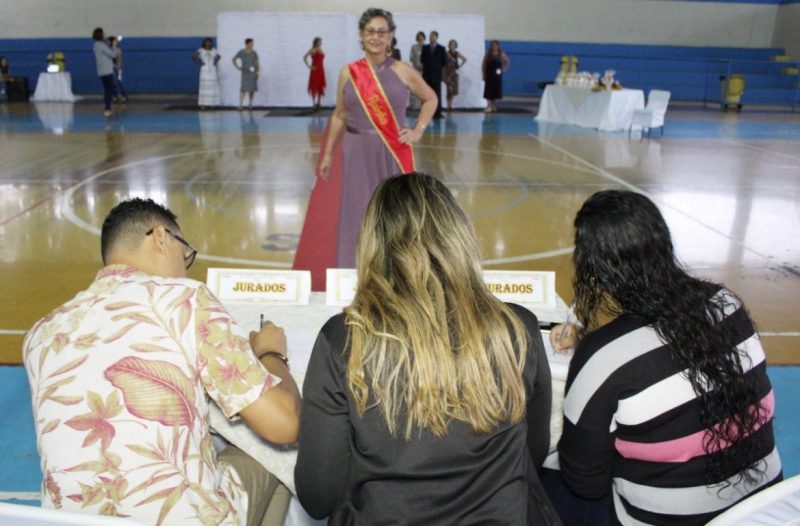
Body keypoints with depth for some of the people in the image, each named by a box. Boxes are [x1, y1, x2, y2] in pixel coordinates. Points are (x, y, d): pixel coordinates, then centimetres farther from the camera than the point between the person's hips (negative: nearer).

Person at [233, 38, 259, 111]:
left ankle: (250, 104, 15)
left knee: (252, 88, 4)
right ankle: (240, 105, -14)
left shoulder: (254, 53, 5)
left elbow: (257, 63, 5)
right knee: (243, 88, -11)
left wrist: (257, 72, -4)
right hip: (245, 73, -3)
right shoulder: (241, 52, 0)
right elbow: (234, 59, 10)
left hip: (252, 73, 3)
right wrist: (238, 67, 0)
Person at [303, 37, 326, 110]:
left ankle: (319, 103, 18)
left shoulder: (320, 50, 13)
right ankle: (314, 103, -1)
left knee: (321, 87, 8)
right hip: (315, 70, -7)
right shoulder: (312, 50, -7)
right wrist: (309, 66, -13)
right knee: (314, 87, -4)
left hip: (321, 70, 7)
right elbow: (304, 58, -12)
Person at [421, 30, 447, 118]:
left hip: (436, 74, -2)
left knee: (437, 94, -4)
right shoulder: (425, 48, 12)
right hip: (426, 74, 2)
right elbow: (422, 59, 12)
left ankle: (437, 113, -3)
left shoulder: (441, 49, 6)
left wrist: (438, 68, 4)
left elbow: (444, 62, 6)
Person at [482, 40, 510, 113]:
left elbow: (508, 62, 13)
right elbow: (484, 65, 1)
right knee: (489, 90, -6)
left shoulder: (501, 54, 2)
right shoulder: (487, 54, 1)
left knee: (496, 90, 7)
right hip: (489, 75, -1)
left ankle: (493, 105, 21)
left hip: (497, 75, 1)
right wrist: (484, 75, -6)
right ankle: (489, 106, -8)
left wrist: (504, 69, 4)